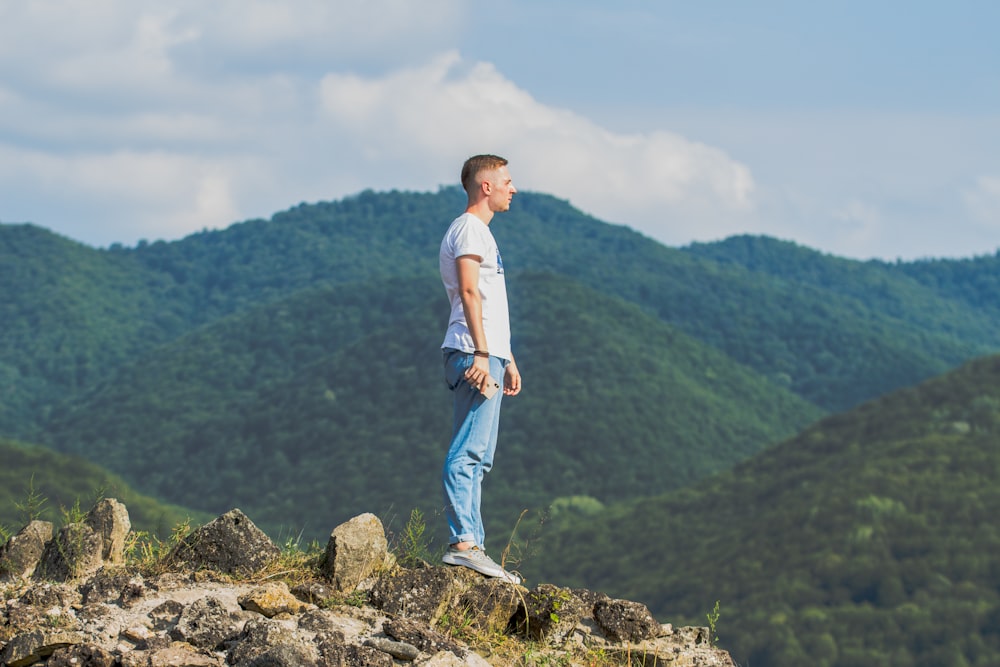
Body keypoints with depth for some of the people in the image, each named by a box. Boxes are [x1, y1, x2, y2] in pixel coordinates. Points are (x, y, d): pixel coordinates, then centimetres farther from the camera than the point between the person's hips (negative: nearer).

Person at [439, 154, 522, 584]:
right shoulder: (469, 229, -5)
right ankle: (463, 542, -22)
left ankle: (471, 547, 8)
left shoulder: (481, 233, 27)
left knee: (476, 457, 8)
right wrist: (482, 353, -24)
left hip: (487, 356, 11)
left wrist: (508, 360, 27)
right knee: (468, 452, -16)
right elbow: (469, 293, -17)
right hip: (473, 354, -11)